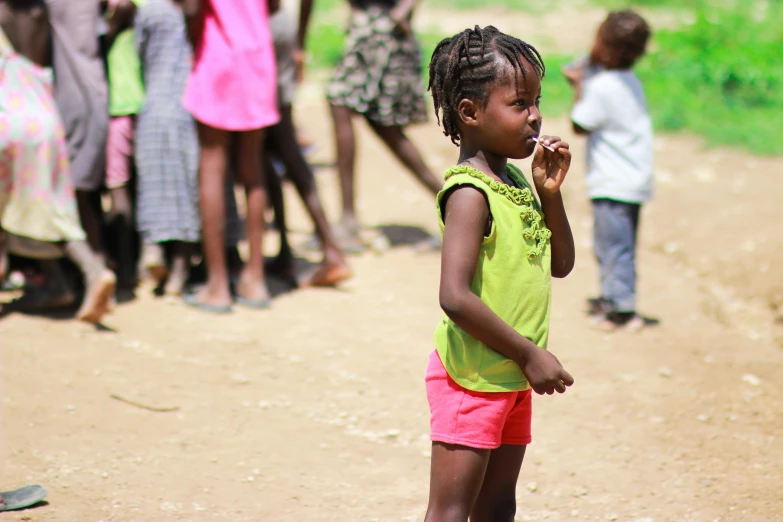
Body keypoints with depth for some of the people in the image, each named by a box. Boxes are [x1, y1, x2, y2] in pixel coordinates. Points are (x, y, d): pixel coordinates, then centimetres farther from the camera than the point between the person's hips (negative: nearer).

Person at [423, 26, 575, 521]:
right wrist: (529, 353, -20)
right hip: (471, 380, -9)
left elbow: (561, 265, 15)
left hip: (512, 378, 9)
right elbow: (455, 296, -26)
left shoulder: (516, 179, 8)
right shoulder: (470, 193, -18)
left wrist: (550, 193, 0)